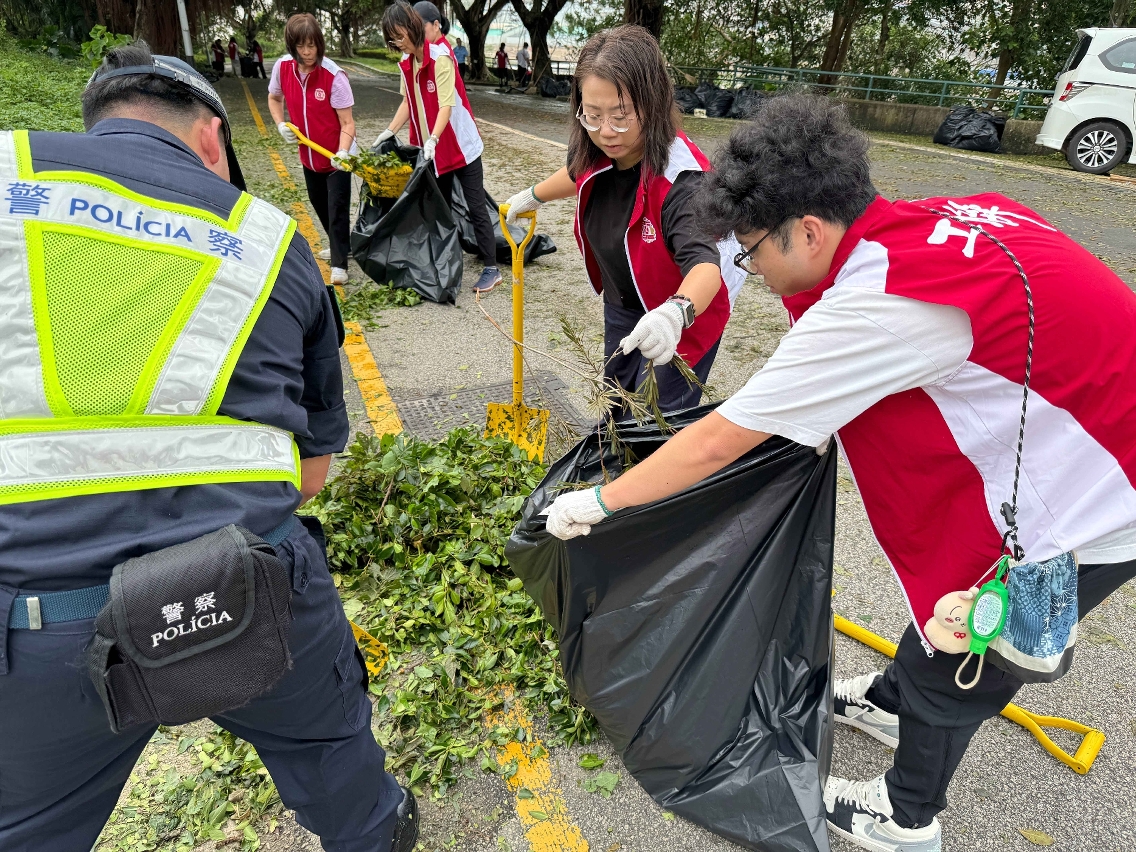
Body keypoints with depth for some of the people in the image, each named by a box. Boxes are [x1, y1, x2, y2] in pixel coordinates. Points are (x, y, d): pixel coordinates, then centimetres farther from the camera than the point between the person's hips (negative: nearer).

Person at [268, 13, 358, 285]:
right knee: (318, 202, 19)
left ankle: (339, 264, -1)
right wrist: (281, 125, -4)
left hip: (337, 155, -6)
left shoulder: (334, 76, -22)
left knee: (337, 207, -8)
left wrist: (342, 153, -36)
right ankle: (340, 245, 39)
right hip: (309, 154, 6)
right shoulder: (282, 67, -8)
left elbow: (347, 122, -21)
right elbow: (274, 98, 12)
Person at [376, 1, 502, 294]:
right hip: (434, 149, 7)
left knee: (476, 207, -3)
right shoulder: (406, 62, 3)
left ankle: (491, 269, 2)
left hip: (462, 146, -7)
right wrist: (389, 131, 3)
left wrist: (432, 140, -38)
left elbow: (446, 105, -26)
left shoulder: (440, 57, -19)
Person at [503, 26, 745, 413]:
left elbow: (704, 263, -49)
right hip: (622, 302, 7)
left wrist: (675, 312, -69)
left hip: (684, 313, -7)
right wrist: (534, 195, 28)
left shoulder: (682, 180, -36)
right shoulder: (598, 154, -16)